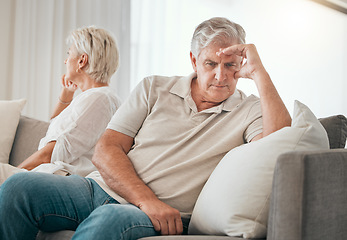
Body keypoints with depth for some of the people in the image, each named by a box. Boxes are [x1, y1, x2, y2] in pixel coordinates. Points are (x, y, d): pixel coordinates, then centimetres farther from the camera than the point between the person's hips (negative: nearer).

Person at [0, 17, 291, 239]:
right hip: (103, 189, 4)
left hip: (159, 216, -3)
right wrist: (147, 200, -13)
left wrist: (259, 71, -11)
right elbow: (105, 151, 4)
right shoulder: (155, 89, 12)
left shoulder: (248, 111, 7)